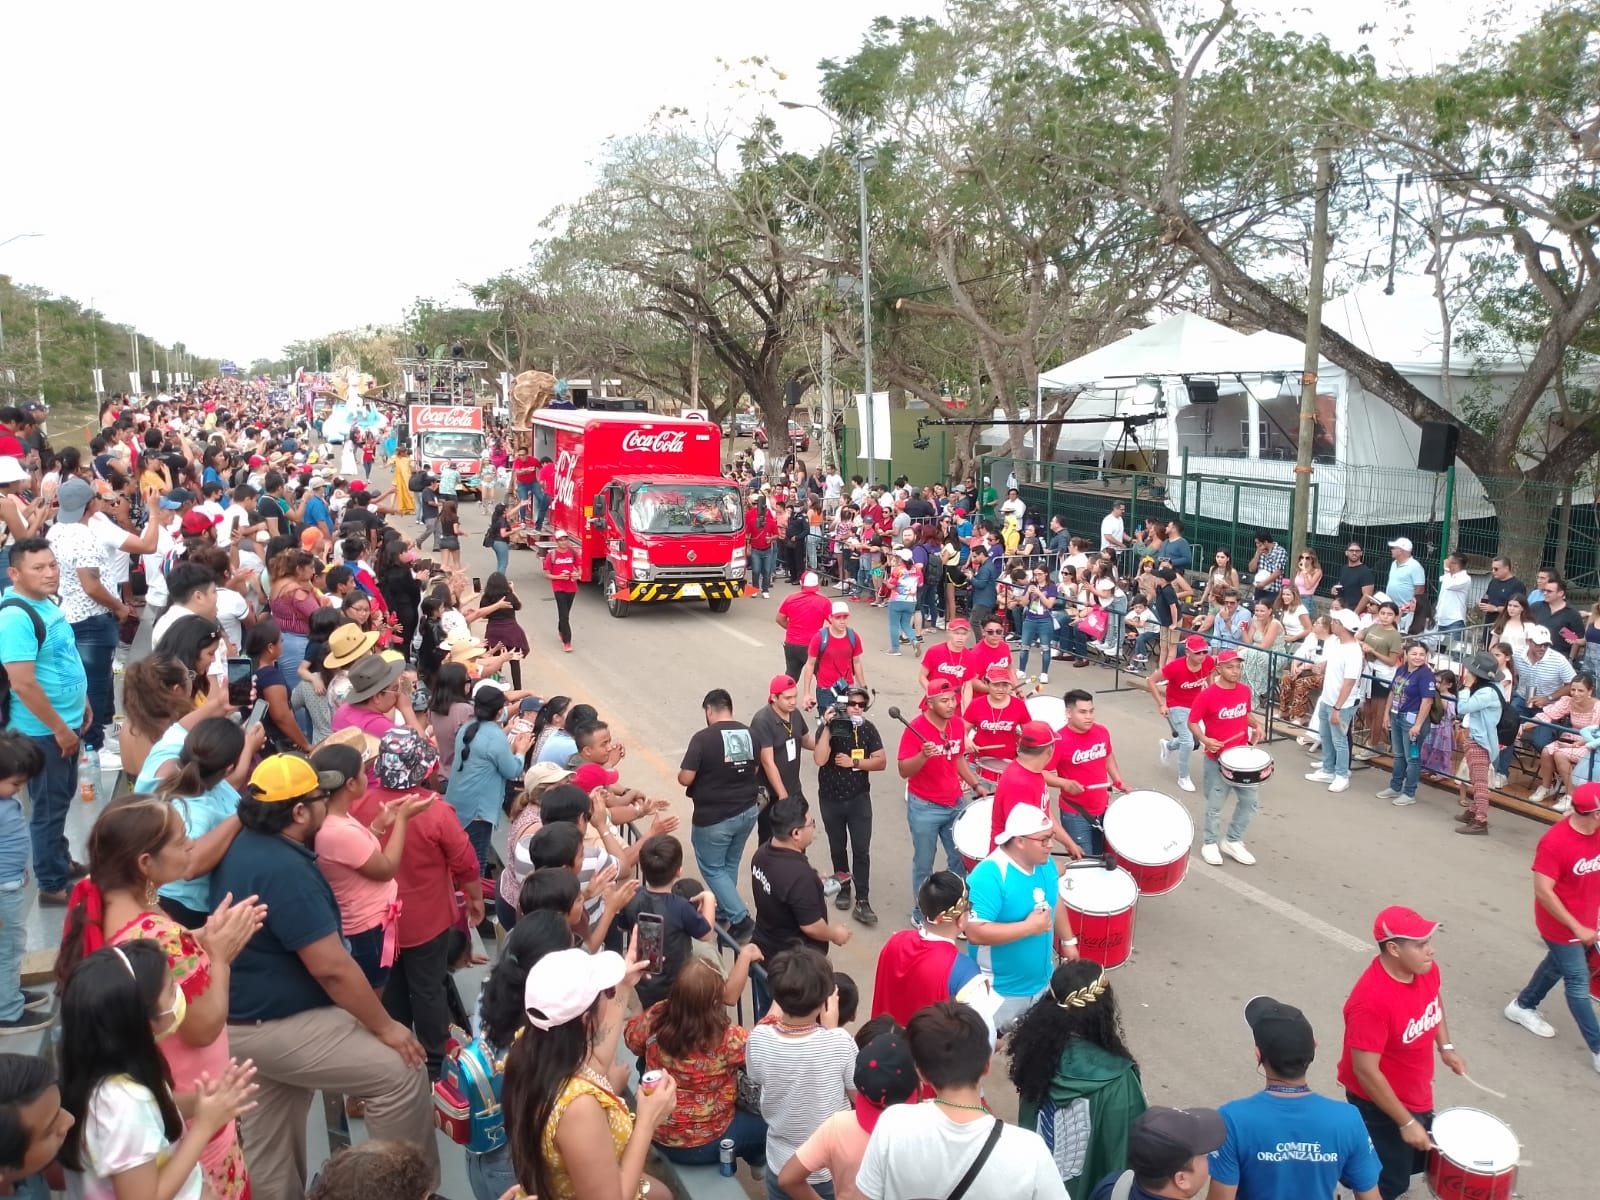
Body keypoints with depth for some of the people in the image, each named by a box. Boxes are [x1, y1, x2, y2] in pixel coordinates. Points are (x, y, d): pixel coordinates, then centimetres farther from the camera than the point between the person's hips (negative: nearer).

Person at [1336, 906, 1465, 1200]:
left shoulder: (1427, 970, -13)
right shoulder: (1371, 1001, -37)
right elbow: (1366, 1072, -30)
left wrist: (1445, 1047, 4)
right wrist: (1405, 1122, -23)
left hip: (1417, 1095, 8)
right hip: (1380, 1105, -8)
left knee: (1417, 1160, 27)